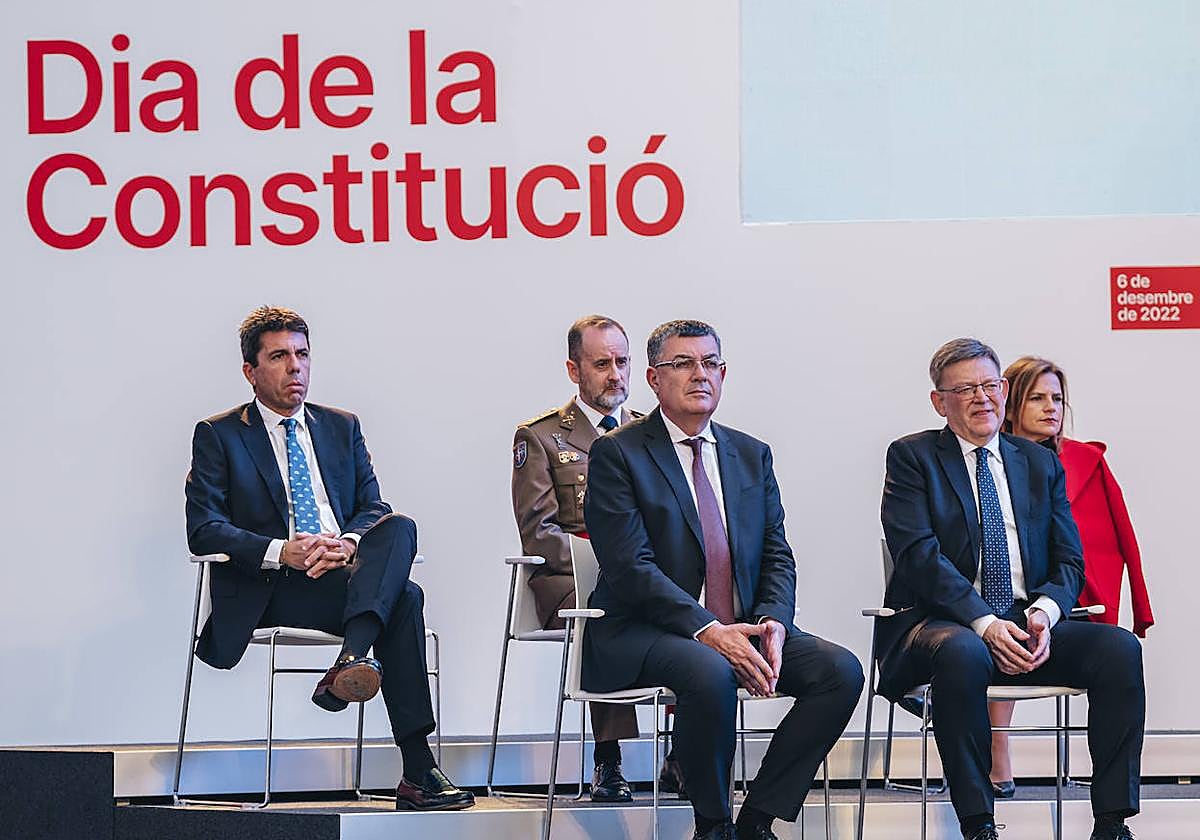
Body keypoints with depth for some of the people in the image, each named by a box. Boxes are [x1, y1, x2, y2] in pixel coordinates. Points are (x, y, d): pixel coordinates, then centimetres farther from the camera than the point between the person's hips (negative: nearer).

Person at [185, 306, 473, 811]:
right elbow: (203, 529, -4)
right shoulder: (219, 436, 7)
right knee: (404, 599, -29)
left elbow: (373, 508, 13)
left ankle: (352, 659, -42)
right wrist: (280, 552, -20)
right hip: (269, 590, -5)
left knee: (399, 526, -29)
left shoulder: (342, 428, 21)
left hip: (348, 572, 5)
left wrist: (348, 543, -13)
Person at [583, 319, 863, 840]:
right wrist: (708, 631, -22)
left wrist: (773, 621, -10)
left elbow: (777, 556, 12)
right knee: (711, 674, -37)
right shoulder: (618, 455, -2)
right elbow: (631, 567, -12)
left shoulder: (753, 456, 17)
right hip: (644, 633, -6)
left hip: (741, 628, 6)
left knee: (841, 670, -17)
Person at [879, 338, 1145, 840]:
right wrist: (984, 624, -21)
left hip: (1030, 624, 4)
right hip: (941, 623, -4)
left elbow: (1069, 561, 12)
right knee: (961, 652, -40)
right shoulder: (912, 457, 5)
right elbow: (919, 555, -9)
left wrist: (1045, 611, -12)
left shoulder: (1041, 464, 19)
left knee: (1120, 648, -23)